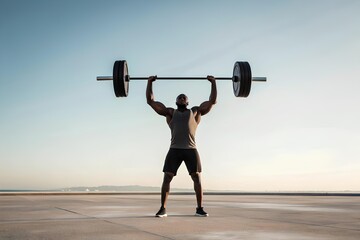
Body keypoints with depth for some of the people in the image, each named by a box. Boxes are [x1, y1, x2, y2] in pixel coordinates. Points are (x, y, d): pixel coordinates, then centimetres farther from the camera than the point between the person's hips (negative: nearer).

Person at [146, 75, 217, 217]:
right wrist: (150, 82, 14)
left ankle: (199, 209, 7)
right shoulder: (170, 112, 18)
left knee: (197, 178, -4)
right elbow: (150, 100, 16)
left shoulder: (196, 111, 19)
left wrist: (213, 83, 14)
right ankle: (163, 209, 1)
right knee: (167, 178, -7)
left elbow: (212, 101, 16)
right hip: (174, 149, 0)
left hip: (191, 150, 0)